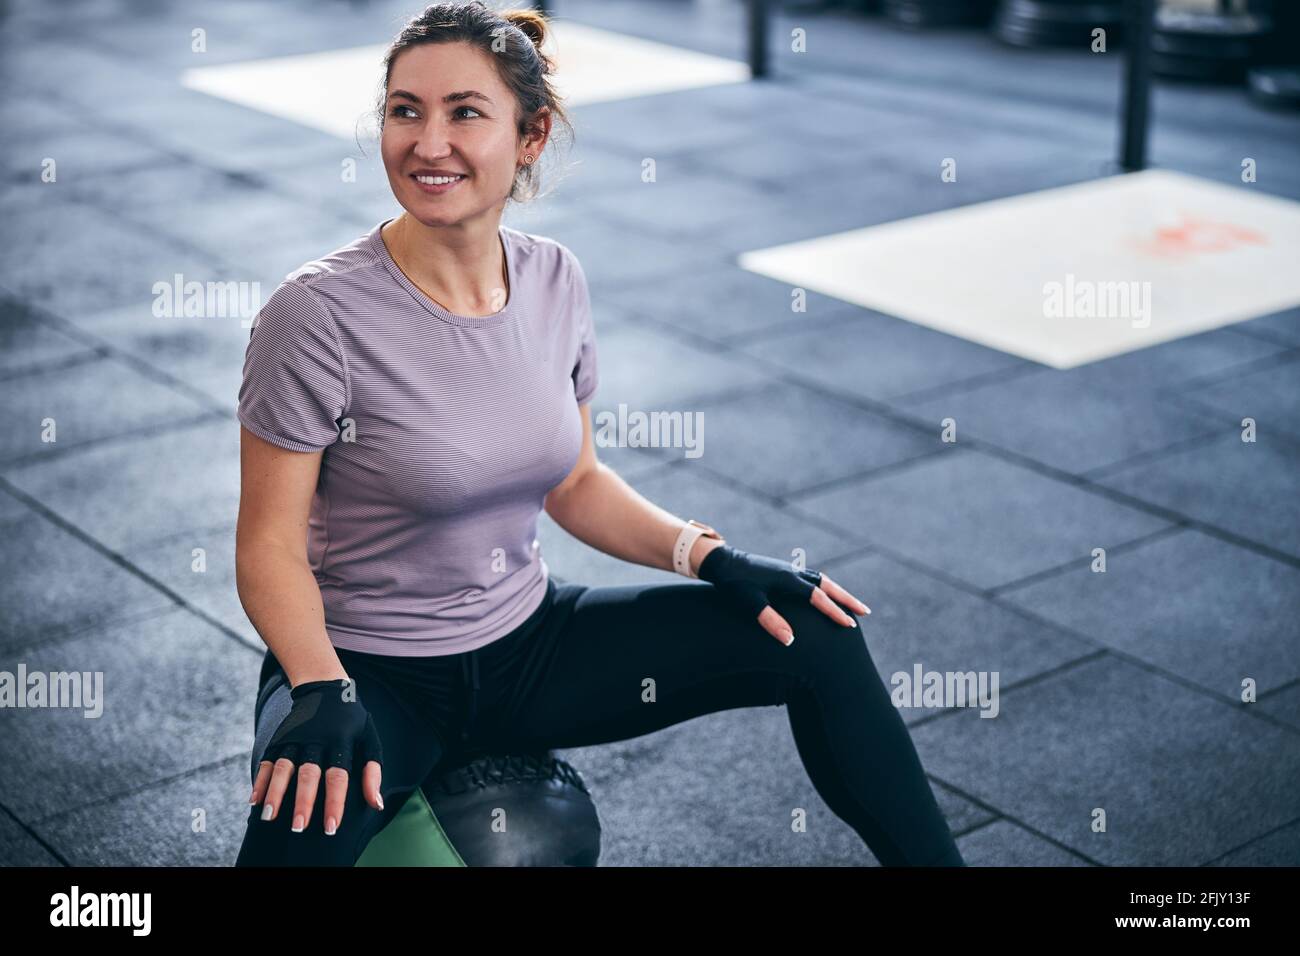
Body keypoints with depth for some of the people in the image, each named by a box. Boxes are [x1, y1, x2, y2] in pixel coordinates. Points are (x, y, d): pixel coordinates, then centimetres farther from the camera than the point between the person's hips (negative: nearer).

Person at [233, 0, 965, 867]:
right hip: (370, 667, -5)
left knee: (815, 635, -5)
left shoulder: (555, 281, -2)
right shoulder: (321, 314, -19)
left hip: (528, 641, 5)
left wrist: (711, 557, -2)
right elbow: (272, 544, -14)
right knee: (298, 837, -39)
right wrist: (321, 691, -30)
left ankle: (933, 859, 10)